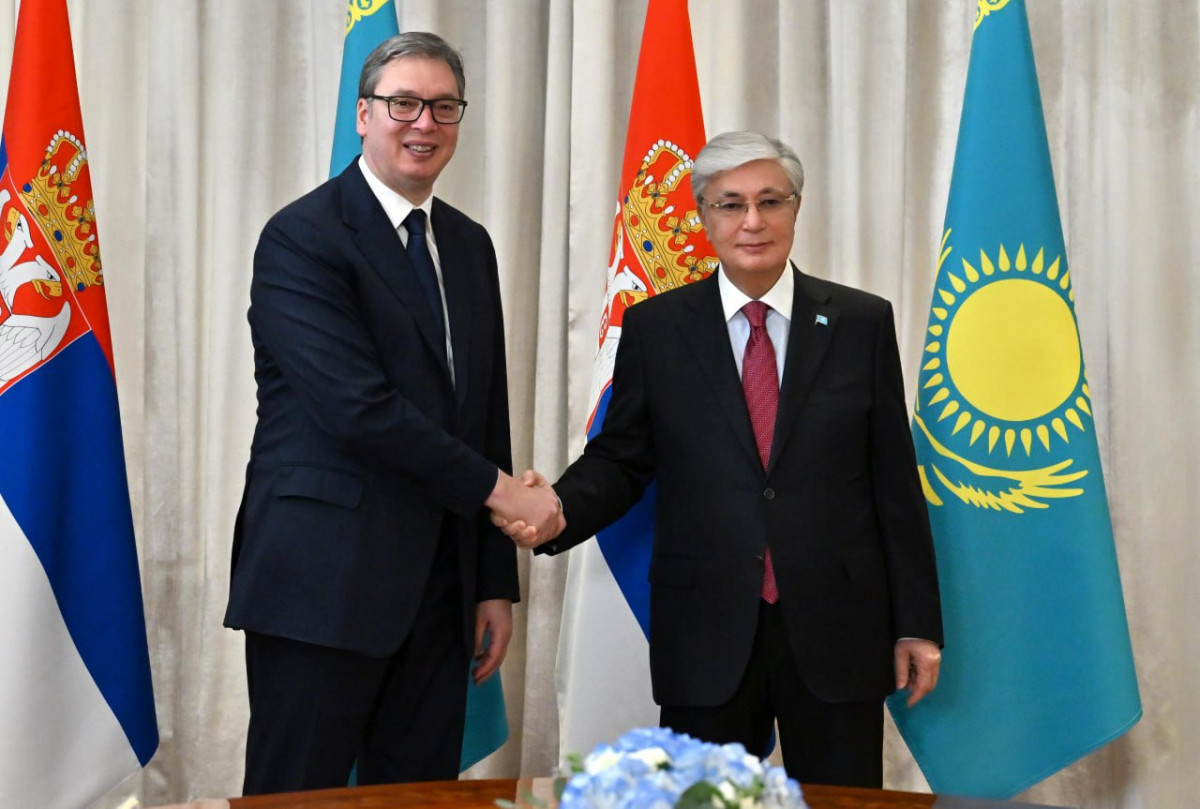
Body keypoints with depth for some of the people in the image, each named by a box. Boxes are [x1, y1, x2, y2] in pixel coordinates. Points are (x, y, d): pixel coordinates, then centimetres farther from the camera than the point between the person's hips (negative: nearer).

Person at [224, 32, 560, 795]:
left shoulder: (469, 245, 14)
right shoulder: (303, 237, -8)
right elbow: (360, 408, -19)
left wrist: (495, 582, 12)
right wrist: (495, 487, -10)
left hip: (438, 587, 7)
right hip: (324, 583, -6)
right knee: (301, 792, 1)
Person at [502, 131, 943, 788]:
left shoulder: (862, 323, 3)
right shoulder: (654, 328, 4)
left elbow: (895, 481, 4)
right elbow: (619, 460, 6)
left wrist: (917, 624, 3)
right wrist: (561, 510, -16)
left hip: (836, 632, 0)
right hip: (706, 636, 0)